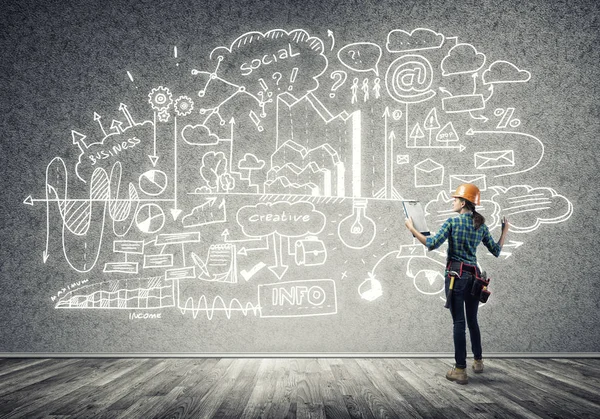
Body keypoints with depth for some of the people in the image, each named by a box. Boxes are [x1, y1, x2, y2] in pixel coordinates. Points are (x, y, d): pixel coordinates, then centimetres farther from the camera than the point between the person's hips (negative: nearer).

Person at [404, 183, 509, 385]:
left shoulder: (452, 222, -9)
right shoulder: (481, 225, 6)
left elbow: (432, 244, -18)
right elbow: (496, 251, 12)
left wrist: (412, 228, -9)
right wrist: (505, 230, 23)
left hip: (455, 274, -5)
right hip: (474, 275, 5)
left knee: (459, 322, -4)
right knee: (472, 320, 19)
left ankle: (460, 370, -3)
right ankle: (478, 361, 31)